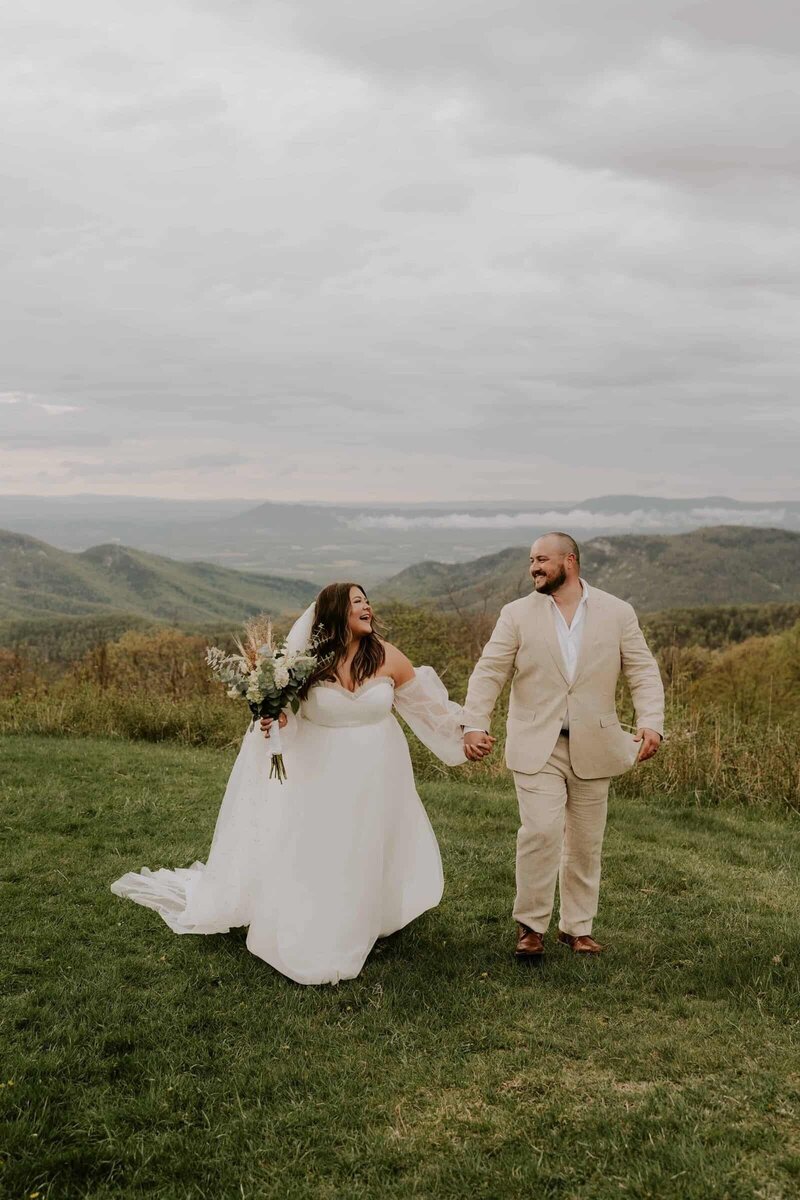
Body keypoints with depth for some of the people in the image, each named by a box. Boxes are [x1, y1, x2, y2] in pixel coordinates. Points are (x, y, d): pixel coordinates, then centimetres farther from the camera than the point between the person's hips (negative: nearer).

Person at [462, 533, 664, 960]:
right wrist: (474, 724, -18)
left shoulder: (617, 613, 2)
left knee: (585, 843, 10)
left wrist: (650, 723, -18)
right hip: (537, 746, -2)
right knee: (540, 832, -14)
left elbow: (643, 672, -1)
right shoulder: (518, 614, 1)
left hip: (593, 747, 2)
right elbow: (488, 673, -4)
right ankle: (530, 924, 3)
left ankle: (577, 926, 25)